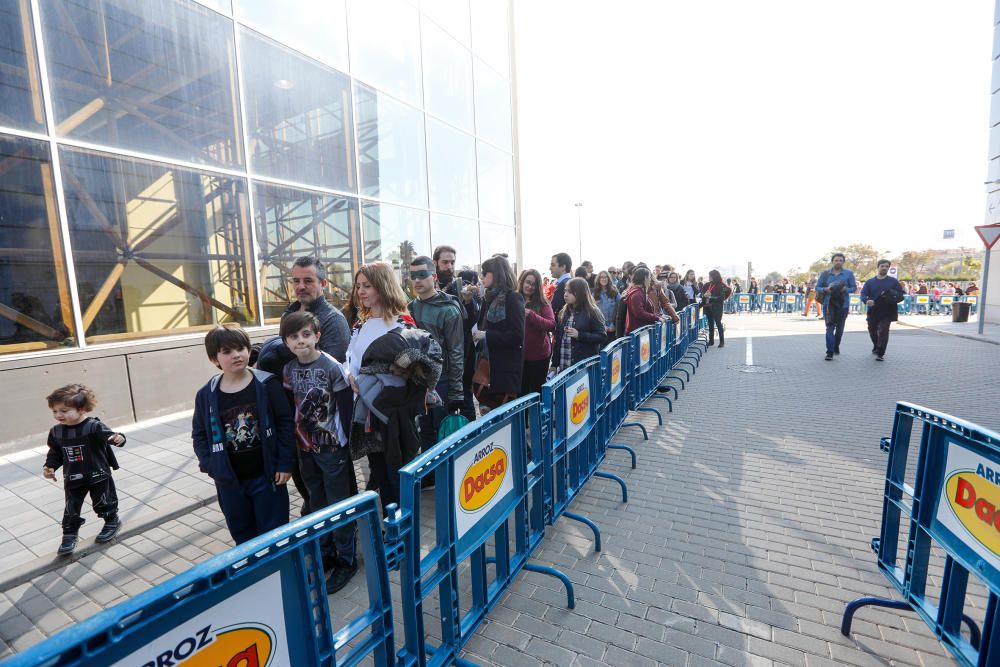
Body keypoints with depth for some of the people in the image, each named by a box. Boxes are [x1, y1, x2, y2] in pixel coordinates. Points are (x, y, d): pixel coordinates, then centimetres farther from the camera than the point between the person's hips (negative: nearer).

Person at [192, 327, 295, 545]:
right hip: (230, 481, 3)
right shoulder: (206, 395, -3)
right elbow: (199, 434, 6)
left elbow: (285, 422, -7)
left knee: (273, 535, 11)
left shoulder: (267, 384, -10)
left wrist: (285, 463, -8)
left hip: (267, 476, -2)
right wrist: (211, 467, -7)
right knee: (242, 535, 19)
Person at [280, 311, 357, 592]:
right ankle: (326, 553, 37)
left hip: (332, 446, -5)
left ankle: (346, 559, 23)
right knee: (318, 502, 19)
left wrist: (342, 439, -12)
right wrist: (294, 440, 8)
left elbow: (346, 405, -13)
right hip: (305, 446, 6)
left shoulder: (332, 366, -16)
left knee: (339, 503, 6)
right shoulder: (288, 370, 1)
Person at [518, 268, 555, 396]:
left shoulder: (543, 303, -4)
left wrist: (530, 314, -24)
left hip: (539, 355, -2)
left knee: (537, 391, 11)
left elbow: (552, 325, -16)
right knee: (521, 392, 10)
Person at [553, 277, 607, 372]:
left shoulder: (592, 312, -5)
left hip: (585, 366, -5)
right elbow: (558, 338, 13)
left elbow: (602, 337, -10)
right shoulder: (564, 312, 11)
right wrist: (554, 364, 11)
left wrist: (579, 335, -20)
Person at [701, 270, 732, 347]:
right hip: (708, 307, 5)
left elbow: (721, 297, -12)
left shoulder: (721, 285, -8)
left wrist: (711, 297, -16)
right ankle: (711, 340, 18)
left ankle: (722, 341, 1)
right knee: (710, 323, 11)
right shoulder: (707, 284, 7)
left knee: (718, 323, -4)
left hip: (717, 307, -5)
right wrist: (704, 295, -8)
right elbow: (701, 292, 12)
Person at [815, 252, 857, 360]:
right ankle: (830, 352, -9)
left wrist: (846, 289, -17)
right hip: (828, 303, -1)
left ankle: (836, 347, 34)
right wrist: (825, 289, -15)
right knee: (830, 327, -8)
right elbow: (817, 287, 6)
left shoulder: (849, 273, 3)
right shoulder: (825, 273, 4)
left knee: (840, 327, 13)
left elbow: (854, 287, 5)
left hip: (843, 304, 1)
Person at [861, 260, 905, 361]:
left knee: (883, 331, -12)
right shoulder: (870, 282, 7)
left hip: (887, 312, -2)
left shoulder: (893, 281, 4)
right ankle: (876, 346, 41)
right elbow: (863, 294, -3)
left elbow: (900, 295, 4)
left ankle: (880, 353, -10)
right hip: (873, 311, 2)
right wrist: (867, 300, -25)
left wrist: (893, 299, -19)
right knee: (872, 330, 15)